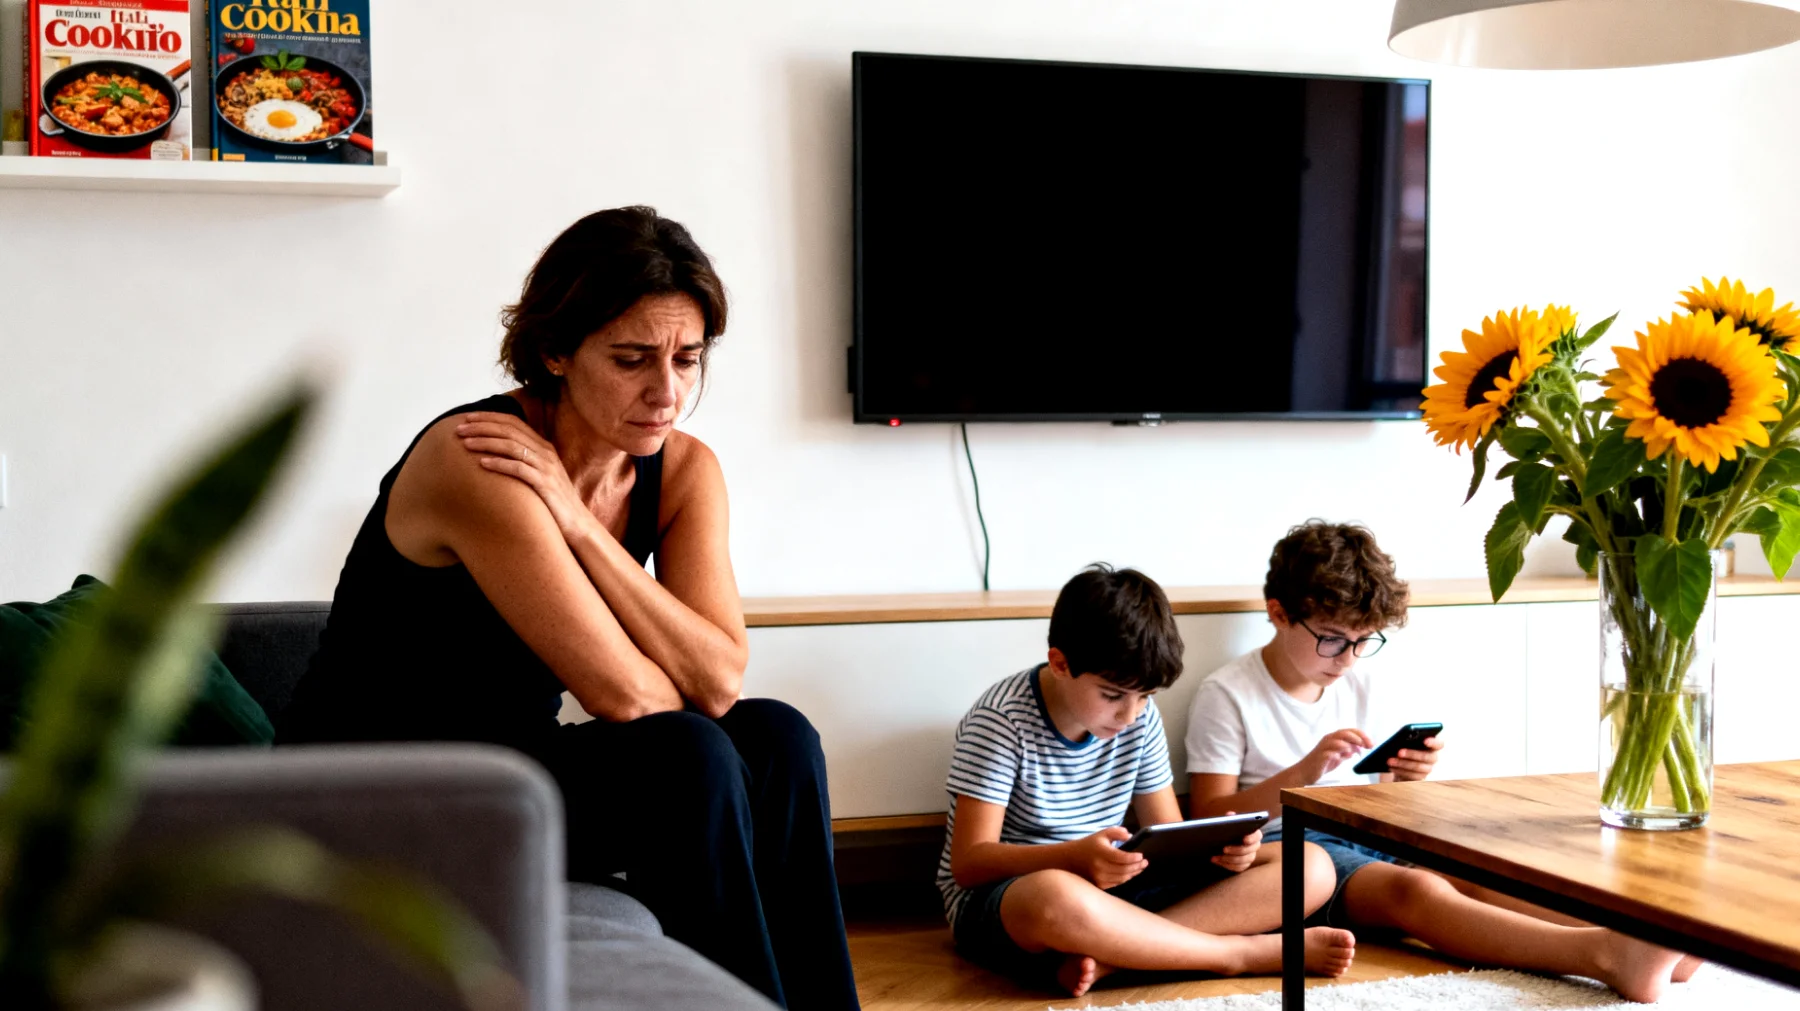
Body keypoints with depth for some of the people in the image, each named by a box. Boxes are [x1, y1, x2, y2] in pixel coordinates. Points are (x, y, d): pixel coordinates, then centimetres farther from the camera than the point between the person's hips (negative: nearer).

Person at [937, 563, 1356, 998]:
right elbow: (968, 863, -18)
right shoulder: (1001, 719, -14)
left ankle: (1110, 954, -27)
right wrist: (1076, 857, -36)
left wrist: (1218, 845, -16)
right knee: (1056, 898, -46)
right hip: (997, 900, -6)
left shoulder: (1141, 718, 3)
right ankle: (1239, 952, -22)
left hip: (1109, 889, 6)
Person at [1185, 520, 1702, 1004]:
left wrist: (1403, 779, -4)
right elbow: (1208, 820, -7)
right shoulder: (1226, 695, -2)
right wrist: (1303, 773, -19)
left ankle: (1634, 944, -48)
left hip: (1362, 841, 6)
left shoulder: (1360, 688, 16)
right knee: (1416, 890, -34)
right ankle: (1606, 955, -57)